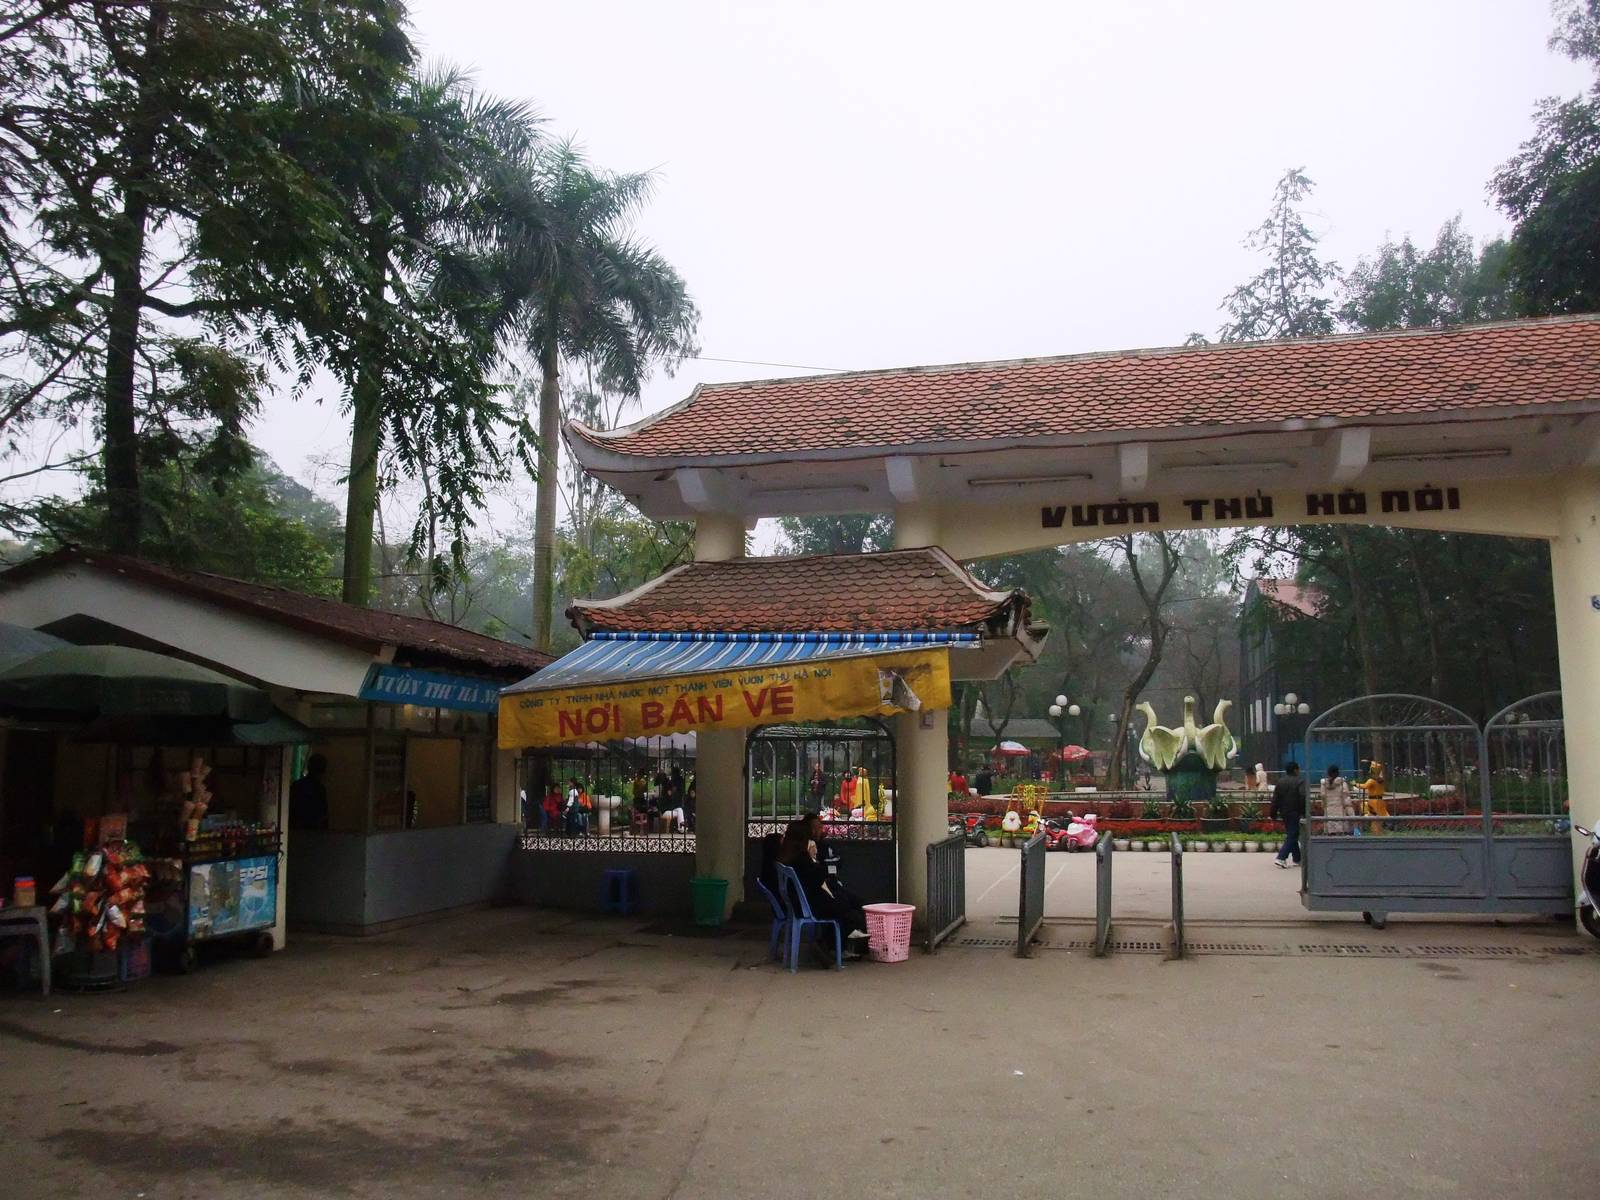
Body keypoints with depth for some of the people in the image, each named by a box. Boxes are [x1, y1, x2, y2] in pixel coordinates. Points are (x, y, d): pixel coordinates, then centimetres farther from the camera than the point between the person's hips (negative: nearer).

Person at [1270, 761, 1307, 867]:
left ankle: (1297, 858, 25)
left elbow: (1275, 799, 7)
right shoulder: (1300, 782, -11)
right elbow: (1303, 798, -20)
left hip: (1284, 813, 7)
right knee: (1292, 836, -4)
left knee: (1291, 835, 18)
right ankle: (1281, 858, -15)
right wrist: (1305, 813, -13)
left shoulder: (1280, 782, 7)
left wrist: (1274, 814, 11)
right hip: (1295, 813, -7)